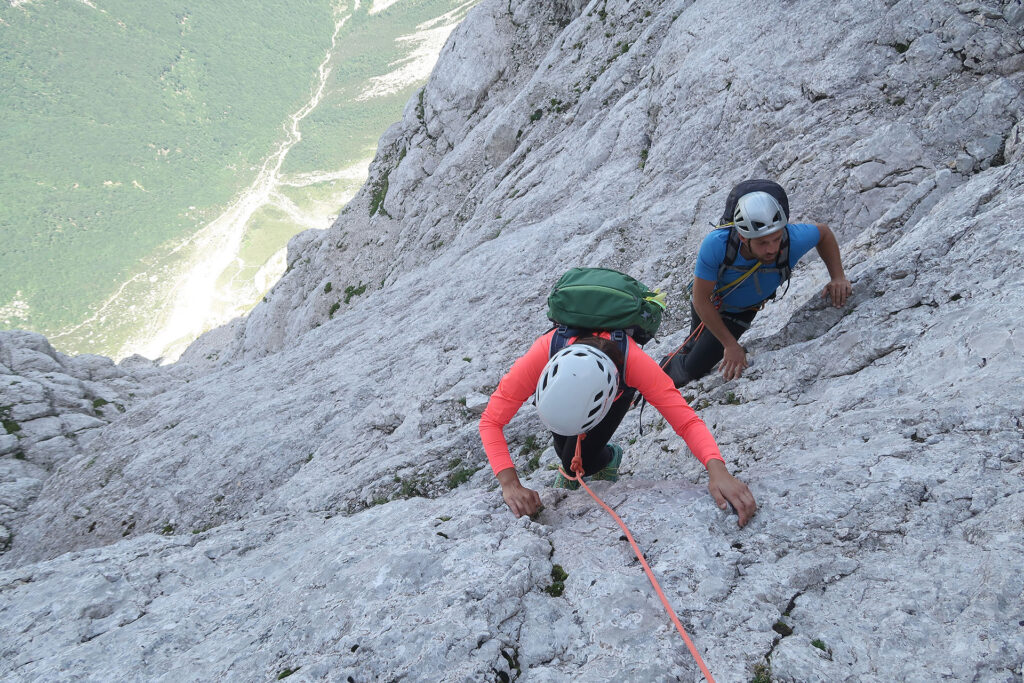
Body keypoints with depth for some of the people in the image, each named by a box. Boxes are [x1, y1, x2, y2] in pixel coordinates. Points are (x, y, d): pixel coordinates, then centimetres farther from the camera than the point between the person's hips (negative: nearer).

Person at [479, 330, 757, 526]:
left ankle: (609, 457, 22)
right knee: (564, 449, -7)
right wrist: (511, 485, -52)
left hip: (619, 383, -1)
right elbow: (491, 421, -40)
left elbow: (686, 420, -44)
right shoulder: (543, 354, -46)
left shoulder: (634, 362, -46)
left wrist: (717, 470, -61)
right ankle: (570, 471, 29)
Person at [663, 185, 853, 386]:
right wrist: (731, 345, -27)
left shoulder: (793, 239, -38)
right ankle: (668, 363, 58)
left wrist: (838, 276, -24)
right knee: (693, 345, 24)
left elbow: (823, 231, -13)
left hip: (742, 313, 1)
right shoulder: (716, 244, -43)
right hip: (707, 305, -1)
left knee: (694, 370, 2)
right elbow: (701, 299, -30)